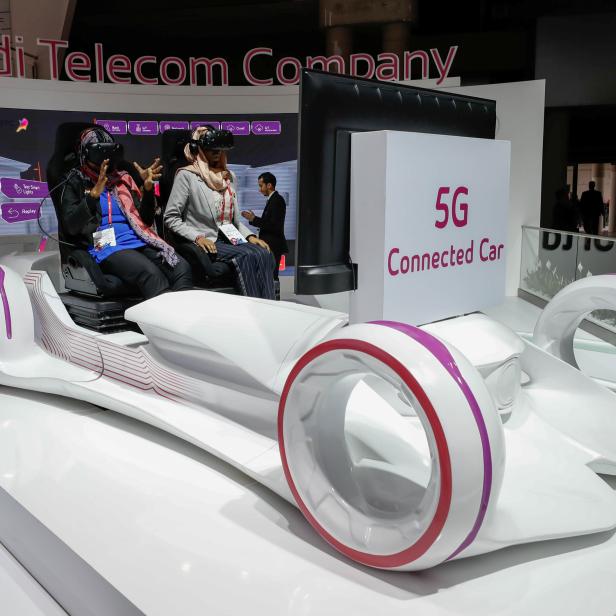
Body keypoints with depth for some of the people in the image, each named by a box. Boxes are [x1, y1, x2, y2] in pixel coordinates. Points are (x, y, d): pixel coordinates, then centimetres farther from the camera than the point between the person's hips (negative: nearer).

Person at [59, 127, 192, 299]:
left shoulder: (124, 180, 22)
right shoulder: (75, 184, 10)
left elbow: (146, 221, 19)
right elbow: (71, 227, -5)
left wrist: (148, 187, 5)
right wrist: (95, 193, -16)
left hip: (138, 242, 5)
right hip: (107, 247, -5)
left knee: (182, 268, -24)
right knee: (152, 275, -34)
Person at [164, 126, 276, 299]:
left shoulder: (229, 177, 20)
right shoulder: (186, 175, 1)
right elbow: (170, 218, -3)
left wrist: (250, 236, 3)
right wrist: (198, 237, -15)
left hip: (229, 239, 5)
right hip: (204, 244, -5)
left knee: (264, 254, -26)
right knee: (247, 256, -31)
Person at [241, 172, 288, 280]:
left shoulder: (277, 200, -13)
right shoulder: (273, 199, 16)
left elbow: (274, 226, -21)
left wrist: (254, 219, -15)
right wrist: (253, 218, 6)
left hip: (273, 247, -10)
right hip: (270, 246, 10)